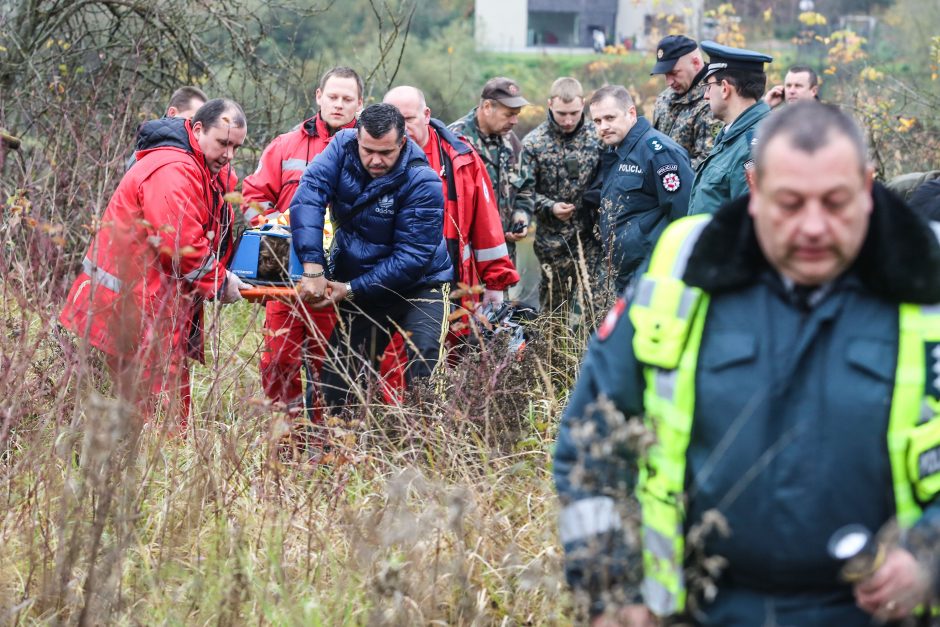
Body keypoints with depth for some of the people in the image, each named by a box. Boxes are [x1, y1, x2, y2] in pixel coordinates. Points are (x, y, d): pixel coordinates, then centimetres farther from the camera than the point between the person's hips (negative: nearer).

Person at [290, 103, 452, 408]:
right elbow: (308, 197, -24)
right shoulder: (343, 147, -11)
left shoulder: (422, 182, -21)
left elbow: (412, 258, -22)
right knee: (335, 387, 7)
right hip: (353, 287, 4)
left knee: (423, 372, -19)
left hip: (417, 286, -4)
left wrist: (351, 289, -24)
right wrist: (313, 269, -34)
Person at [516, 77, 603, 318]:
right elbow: (524, 192, -2)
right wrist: (550, 207, -17)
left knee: (596, 304, -1)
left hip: (591, 236, 0)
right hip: (553, 240, 0)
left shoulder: (598, 135, -1)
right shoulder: (534, 143, -3)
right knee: (554, 310, 9)